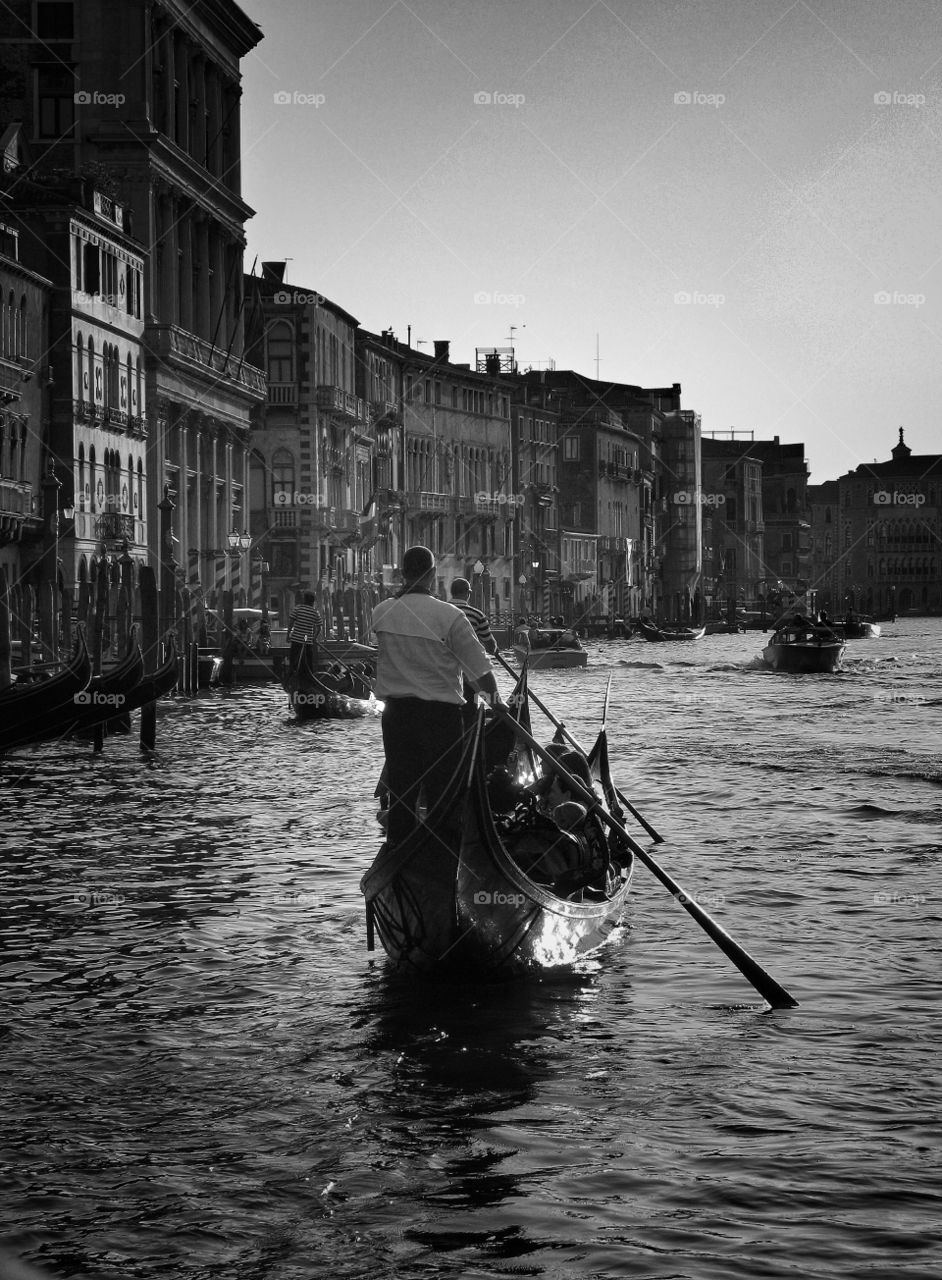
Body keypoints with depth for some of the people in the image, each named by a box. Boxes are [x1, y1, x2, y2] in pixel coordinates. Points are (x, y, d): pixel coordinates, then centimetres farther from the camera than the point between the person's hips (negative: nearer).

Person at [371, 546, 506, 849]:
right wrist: (496, 699, 7)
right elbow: (479, 667, -9)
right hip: (441, 712, -4)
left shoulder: (381, 613, -1)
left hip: (396, 711, 4)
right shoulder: (450, 616, -14)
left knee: (400, 785, 12)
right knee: (441, 789, 4)